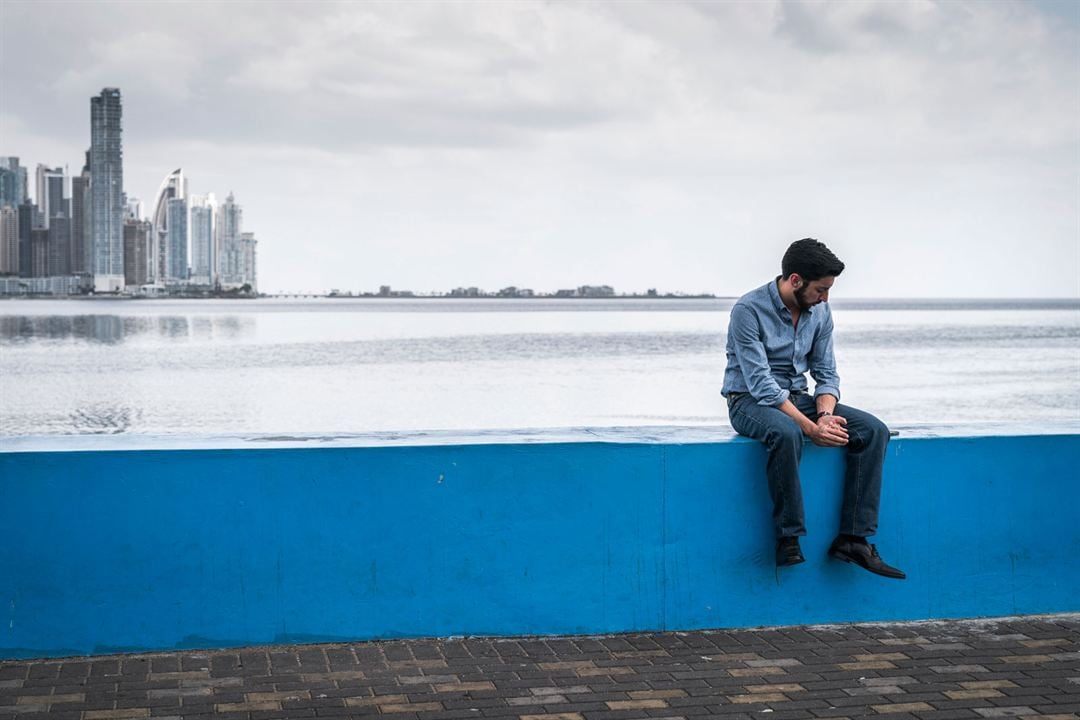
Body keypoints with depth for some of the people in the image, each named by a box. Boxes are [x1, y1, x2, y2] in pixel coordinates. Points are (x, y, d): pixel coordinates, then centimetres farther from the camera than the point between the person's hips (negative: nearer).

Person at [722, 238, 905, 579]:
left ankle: (852, 538, -17)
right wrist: (810, 427, -31)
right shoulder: (749, 310, -19)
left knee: (873, 430, -15)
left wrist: (825, 413, -17)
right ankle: (788, 539, -29)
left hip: (797, 397, 7)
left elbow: (826, 373, 5)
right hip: (750, 401, -6)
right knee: (786, 433, -41)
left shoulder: (820, 312, 2)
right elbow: (761, 384, -24)